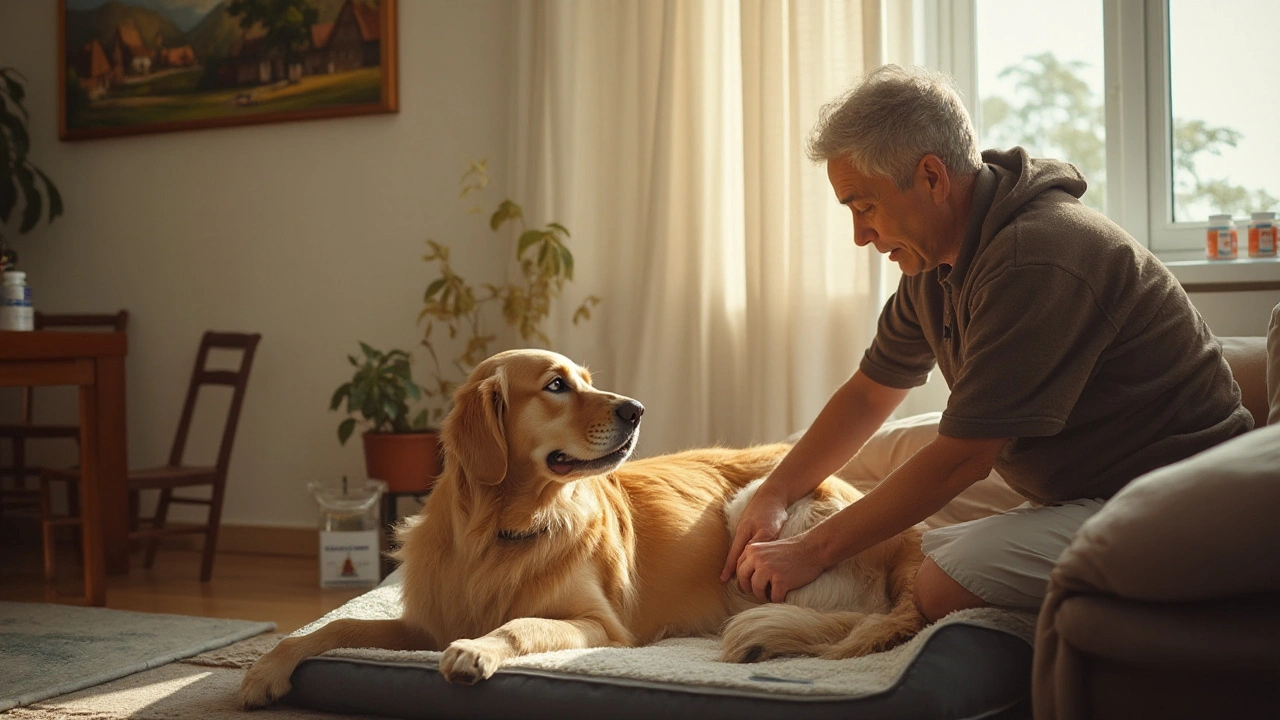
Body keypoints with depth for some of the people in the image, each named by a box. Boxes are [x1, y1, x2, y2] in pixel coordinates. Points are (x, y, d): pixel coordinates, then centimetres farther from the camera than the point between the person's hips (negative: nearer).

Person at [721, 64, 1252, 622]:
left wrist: (814, 551, -15)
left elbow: (963, 457, -23)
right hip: (1075, 501, 10)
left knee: (944, 587, -27)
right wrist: (772, 497, 7)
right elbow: (870, 392, 17)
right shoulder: (933, 260, 6)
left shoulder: (1034, 261, -25)